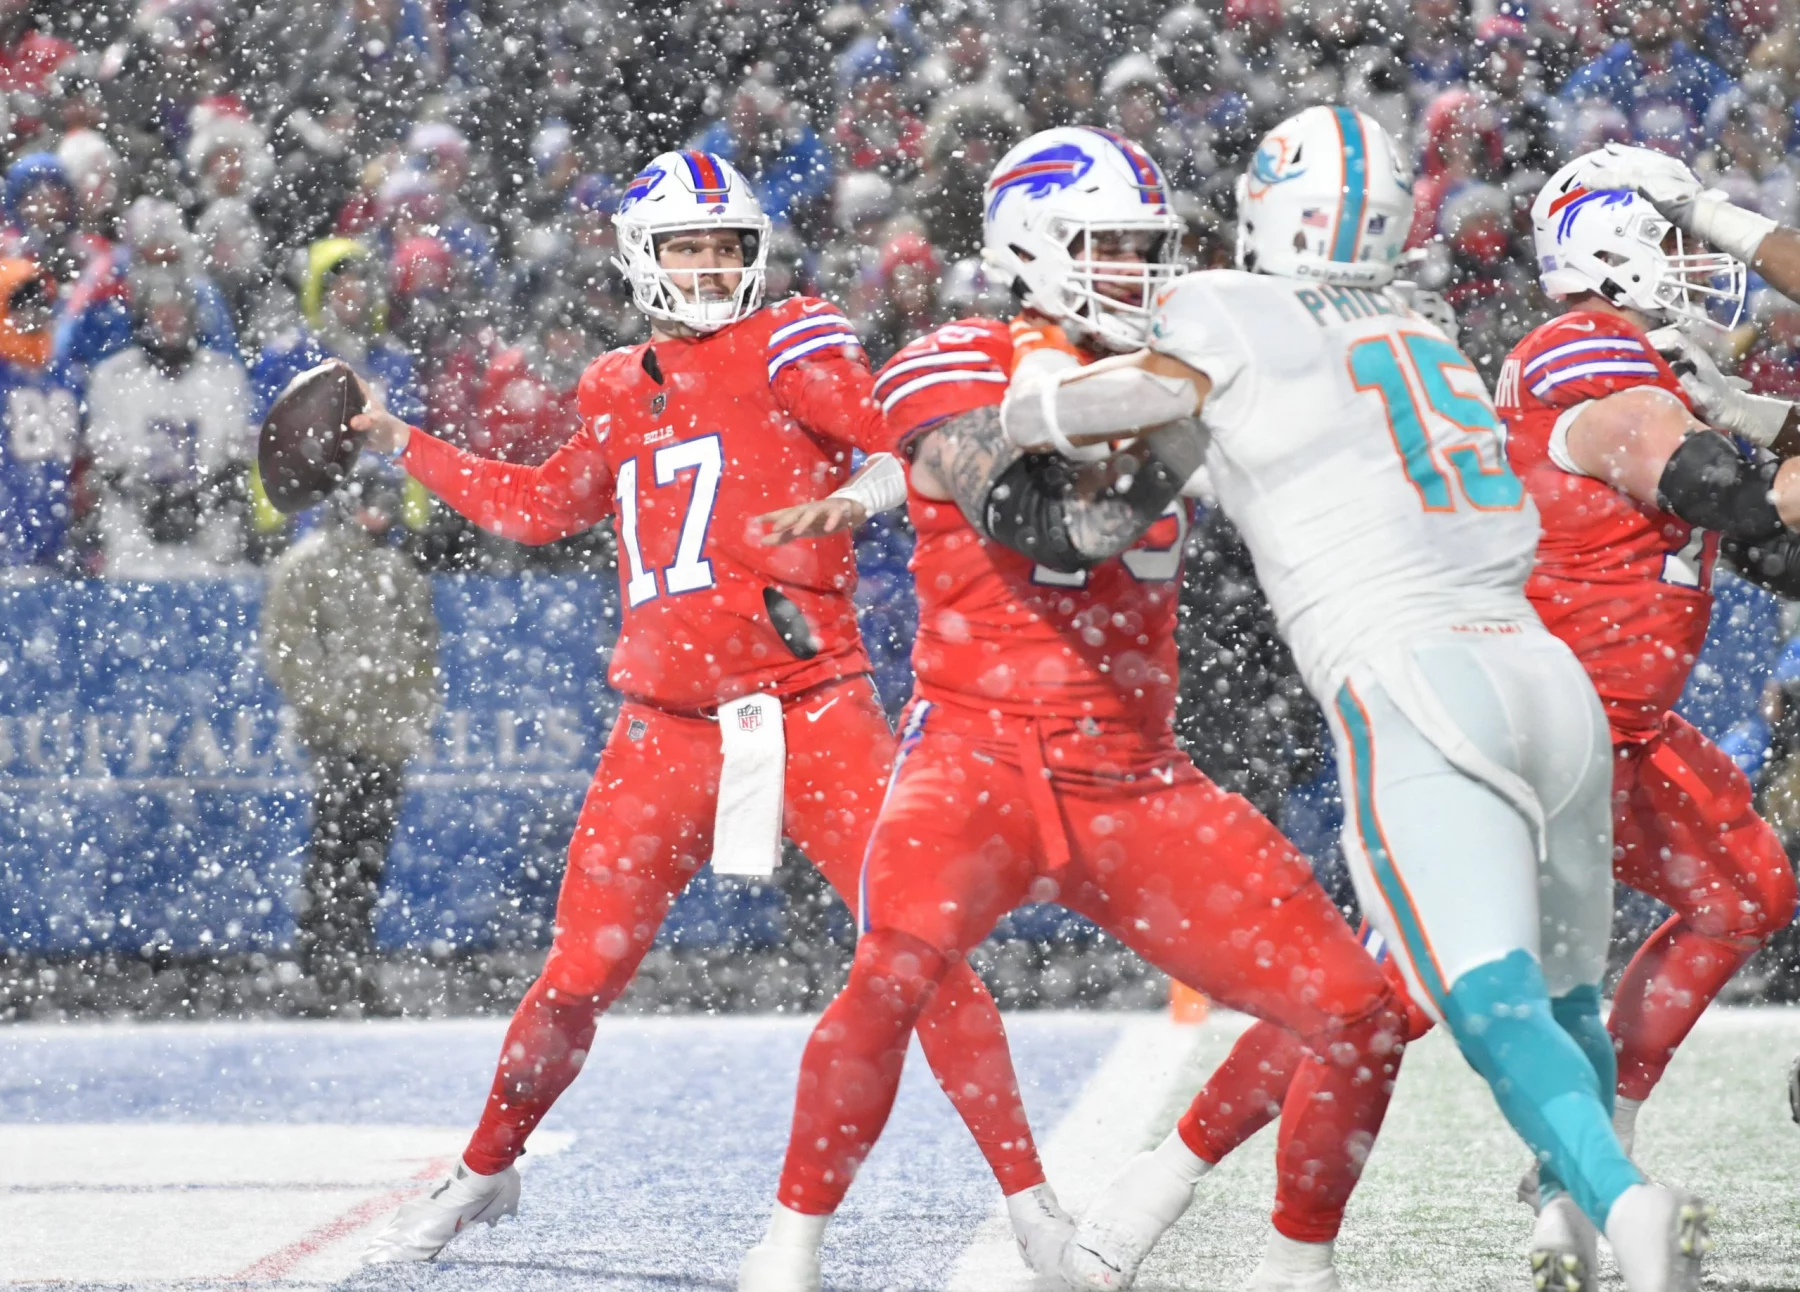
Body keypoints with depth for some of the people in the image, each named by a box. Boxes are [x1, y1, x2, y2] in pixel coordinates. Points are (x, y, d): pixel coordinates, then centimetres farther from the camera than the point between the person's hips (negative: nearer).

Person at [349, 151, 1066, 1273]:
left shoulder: (786, 347, 0)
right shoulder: (623, 395, 16)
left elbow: (900, 428, -16)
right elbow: (536, 506, 32)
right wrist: (402, 443, 34)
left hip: (809, 708, -4)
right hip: (667, 728, 4)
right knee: (578, 977, 5)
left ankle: (1028, 1194, -8)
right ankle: (487, 1171, 28)